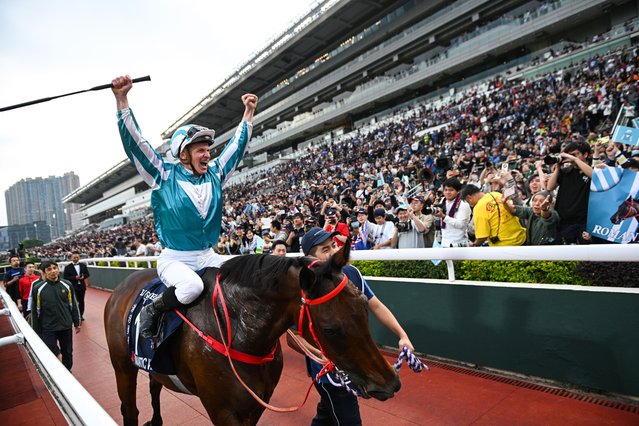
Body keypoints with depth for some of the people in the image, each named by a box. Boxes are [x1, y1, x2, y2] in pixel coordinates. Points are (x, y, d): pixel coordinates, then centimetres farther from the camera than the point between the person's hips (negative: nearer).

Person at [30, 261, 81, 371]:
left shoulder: (67, 285, -4)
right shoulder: (38, 288, -9)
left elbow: (73, 305, 5)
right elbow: (35, 311, -3)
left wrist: (77, 323, 7)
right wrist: (36, 331, 0)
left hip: (66, 326, 2)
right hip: (48, 329, -2)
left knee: (68, 352, 16)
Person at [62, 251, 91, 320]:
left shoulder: (83, 265, 6)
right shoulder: (68, 267, -5)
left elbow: (87, 274, 9)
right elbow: (65, 277, -10)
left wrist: (83, 277, -12)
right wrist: (75, 278, -21)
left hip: (82, 286, 4)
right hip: (73, 287, -4)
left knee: (81, 301, 11)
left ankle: (81, 315, 23)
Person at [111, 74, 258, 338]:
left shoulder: (214, 174, 5)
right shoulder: (164, 177, -6)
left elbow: (237, 144, 15)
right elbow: (135, 142, -13)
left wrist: (248, 113, 19)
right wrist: (122, 99, -22)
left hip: (208, 256, 5)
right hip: (175, 259, -5)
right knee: (192, 286, -34)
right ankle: (151, 312, -7)